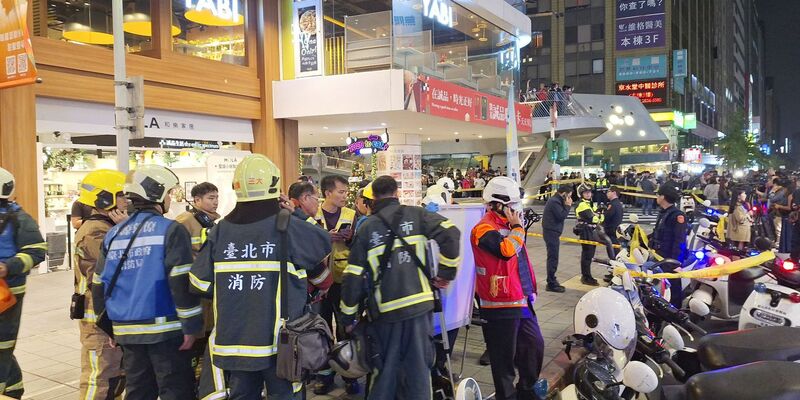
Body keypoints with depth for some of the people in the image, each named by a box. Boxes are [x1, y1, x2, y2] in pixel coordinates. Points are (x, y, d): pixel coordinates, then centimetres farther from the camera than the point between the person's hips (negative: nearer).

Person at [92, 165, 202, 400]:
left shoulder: (114, 234, 9)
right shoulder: (171, 230, -10)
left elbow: (100, 285, 13)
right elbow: (181, 283, -16)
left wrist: (109, 326, 22)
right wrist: (192, 325, -11)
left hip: (127, 331, 6)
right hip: (165, 329, -6)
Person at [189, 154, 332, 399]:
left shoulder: (220, 230, -1)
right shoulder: (288, 227, -13)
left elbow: (201, 282, 1)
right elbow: (324, 244, 3)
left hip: (234, 340, 4)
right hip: (279, 341, -4)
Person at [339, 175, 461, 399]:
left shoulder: (367, 228, 6)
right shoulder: (416, 215, 3)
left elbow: (353, 276, 4)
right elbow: (451, 234, -10)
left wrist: (348, 316, 12)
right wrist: (447, 272, 1)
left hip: (385, 309, 1)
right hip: (418, 304, -1)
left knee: (385, 369, 15)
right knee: (418, 367, 7)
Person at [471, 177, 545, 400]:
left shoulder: (508, 225, 15)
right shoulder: (484, 229, -15)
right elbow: (506, 250, -33)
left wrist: (531, 288, 23)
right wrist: (517, 227, -16)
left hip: (522, 300, 9)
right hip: (501, 305, -9)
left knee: (534, 345, 16)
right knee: (504, 356, 1)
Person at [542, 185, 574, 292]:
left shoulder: (555, 200, 15)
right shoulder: (554, 202, -17)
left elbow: (560, 215, 13)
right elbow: (561, 216, -21)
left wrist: (566, 205, 2)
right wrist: (568, 205, -12)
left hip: (552, 232, 11)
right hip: (551, 232, -11)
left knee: (552, 258, 16)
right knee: (553, 258, -6)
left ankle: (551, 281, 25)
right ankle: (551, 284, -2)